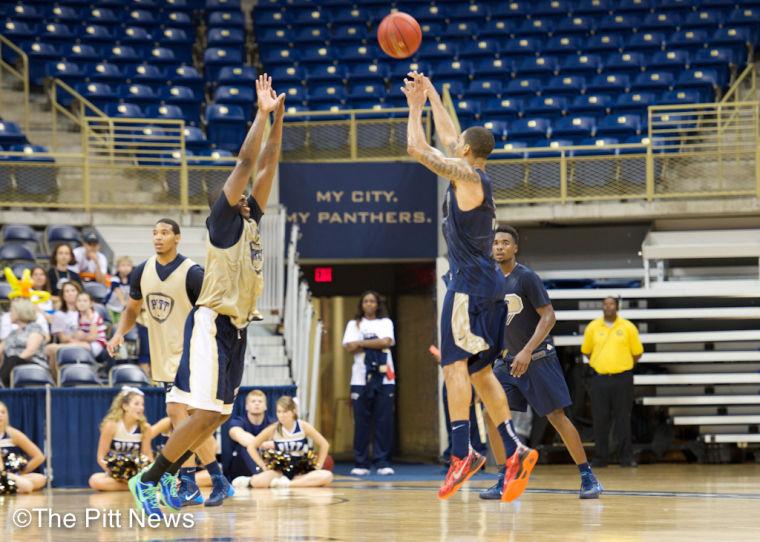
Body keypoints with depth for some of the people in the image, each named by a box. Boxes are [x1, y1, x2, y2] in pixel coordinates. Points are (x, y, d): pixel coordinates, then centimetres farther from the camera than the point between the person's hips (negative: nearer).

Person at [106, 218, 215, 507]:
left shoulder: (192, 273, -14)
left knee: (176, 410, -18)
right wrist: (119, 334, 0)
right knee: (192, 418, 11)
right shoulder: (142, 271, 4)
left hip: (189, 352, -7)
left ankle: (188, 483, -13)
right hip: (163, 354, 7)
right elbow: (132, 309, 17)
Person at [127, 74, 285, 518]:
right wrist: (263, 113, -8)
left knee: (218, 414, 10)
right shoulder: (223, 221, -5)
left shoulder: (250, 223, 16)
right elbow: (246, 163, -11)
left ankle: (169, 475, 19)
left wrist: (278, 120, 12)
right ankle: (147, 481, -8)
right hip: (213, 323, -9)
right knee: (207, 413, -16)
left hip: (236, 327, 9)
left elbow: (266, 167, 17)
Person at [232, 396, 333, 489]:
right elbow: (251, 447, 1)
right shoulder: (273, 430, -7)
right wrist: (264, 466, -4)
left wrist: (318, 466, -3)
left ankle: (288, 483, -27)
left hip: (302, 472, 2)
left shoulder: (303, 427, -8)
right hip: (280, 472, -2)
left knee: (327, 476, -30)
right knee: (257, 482, -34)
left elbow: (324, 444, 1)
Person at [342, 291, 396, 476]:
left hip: (384, 378, 0)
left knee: (384, 422, -4)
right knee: (361, 422, -2)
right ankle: (361, 464, 3)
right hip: (361, 379, 0)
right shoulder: (354, 325, 13)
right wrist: (376, 343, -5)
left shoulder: (385, 322, 13)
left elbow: (387, 342, -6)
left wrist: (362, 343, -4)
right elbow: (350, 347, -3)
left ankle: (383, 463, -1)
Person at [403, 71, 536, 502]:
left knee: (455, 363, -13)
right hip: (490, 283, 9)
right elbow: (447, 136, 29)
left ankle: (463, 454, -20)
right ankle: (516, 450, 4)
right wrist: (430, 94, 33)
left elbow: (416, 148, -10)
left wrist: (415, 106, 3)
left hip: (470, 281, -9)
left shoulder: (466, 174, -10)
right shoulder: (477, 174, 15)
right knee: (480, 371, 10)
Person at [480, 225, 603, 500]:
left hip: (538, 359, -6)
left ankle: (588, 478, 1)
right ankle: (506, 480, 2)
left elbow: (549, 317, -17)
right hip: (508, 359, 6)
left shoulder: (526, 277, -13)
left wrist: (527, 351, -25)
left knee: (557, 416, -8)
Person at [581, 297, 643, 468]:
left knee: (623, 419, 0)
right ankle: (600, 457, 9)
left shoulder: (628, 327, 0)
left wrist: (625, 366, 8)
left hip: (622, 378, -1)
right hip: (599, 378, 1)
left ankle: (626, 457, 4)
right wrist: (598, 364, 11)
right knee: (600, 419, 2)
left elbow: (637, 352, 7)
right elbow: (586, 350, 15)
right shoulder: (593, 327, 4)